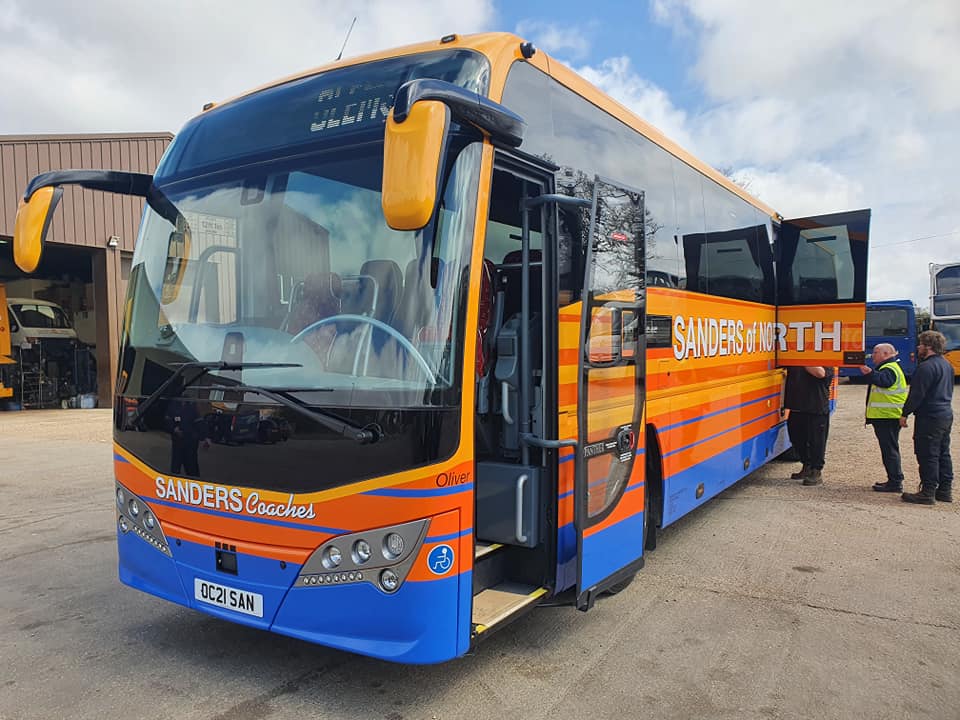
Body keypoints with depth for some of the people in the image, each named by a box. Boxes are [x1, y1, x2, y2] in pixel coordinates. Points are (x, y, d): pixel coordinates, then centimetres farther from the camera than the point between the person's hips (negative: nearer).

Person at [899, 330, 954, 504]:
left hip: (930, 417, -10)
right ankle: (945, 490, 21)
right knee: (943, 454, 15)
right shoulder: (947, 365, 14)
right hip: (946, 415, 10)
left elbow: (917, 394, -19)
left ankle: (928, 492, -2)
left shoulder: (927, 367, -18)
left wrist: (905, 414, -12)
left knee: (928, 455, -5)